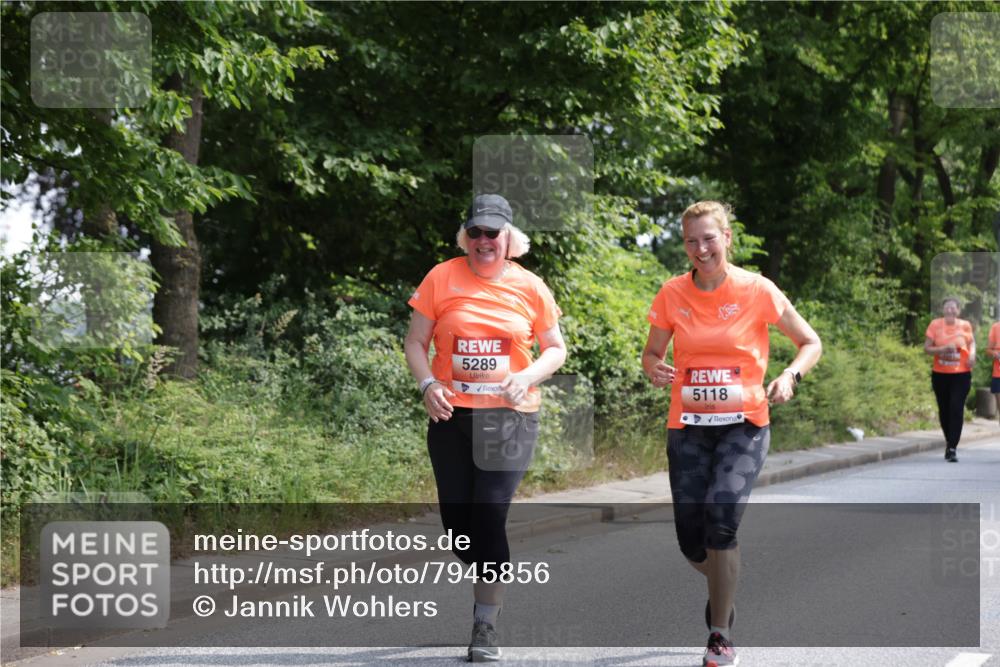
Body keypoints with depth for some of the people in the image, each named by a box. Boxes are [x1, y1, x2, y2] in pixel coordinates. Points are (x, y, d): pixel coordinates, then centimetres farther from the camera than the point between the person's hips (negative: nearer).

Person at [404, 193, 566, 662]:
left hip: (509, 417, -2)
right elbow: (415, 342, 5)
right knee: (456, 520, 6)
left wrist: (528, 377, -11)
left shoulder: (529, 287, 1)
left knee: (490, 516, -11)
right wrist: (427, 383, -13)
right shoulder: (442, 279, 1)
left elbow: (555, 349, 8)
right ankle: (490, 582, 36)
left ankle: (486, 624, -2)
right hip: (451, 414, 2)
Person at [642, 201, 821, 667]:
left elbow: (810, 343, 3)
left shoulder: (756, 290, -6)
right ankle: (723, 587, 37)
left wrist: (790, 376, -17)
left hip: (744, 423, -3)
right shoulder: (672, 294, 0)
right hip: (687, 424, 3)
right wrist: (654, 370, -13)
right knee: (691, 543, 0)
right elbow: (651, 354, 11)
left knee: (721, 518, -24)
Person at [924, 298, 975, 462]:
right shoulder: (935, 325, -3)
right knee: (944, 410, 11)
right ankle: (949, 442, 33)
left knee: (957, 409, -11)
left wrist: (972, 354, -6)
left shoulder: (965, 326, 0)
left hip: (961, 374, -1)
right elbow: (926, 348, -1)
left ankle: (952, 448, -11)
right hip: (940, 374, 1)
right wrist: (943, 349, -19)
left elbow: (971, 343, 16)